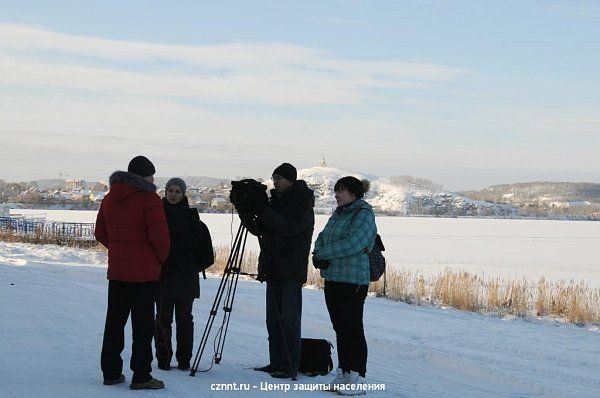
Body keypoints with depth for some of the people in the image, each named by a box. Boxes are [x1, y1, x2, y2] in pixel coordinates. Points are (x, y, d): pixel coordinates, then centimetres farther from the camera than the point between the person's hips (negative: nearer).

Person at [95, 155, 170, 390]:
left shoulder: (110, 198, 10)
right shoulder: (149, 199, -13)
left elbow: (100, 233, 15)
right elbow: (160, 236, -17)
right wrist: (161, 257, 1)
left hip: (116, 269, 7)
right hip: (144, 271, -7)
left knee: (114, 320, 13)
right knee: (143, 324, -2)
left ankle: (111, 372, 18)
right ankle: (141, 376, -1)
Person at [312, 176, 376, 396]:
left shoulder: (364, 215, -10)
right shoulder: (338, 215, 18)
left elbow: (353, 244, -22)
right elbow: (322, 238, 15)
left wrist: (323, 253, -15)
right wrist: (317, 255, -7)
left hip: (352, 281, -9)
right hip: (332, 277, 9)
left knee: (353, 329, -6)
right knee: (340, 329, 13)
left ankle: (357, 379, -2)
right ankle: (343, 374, 20)